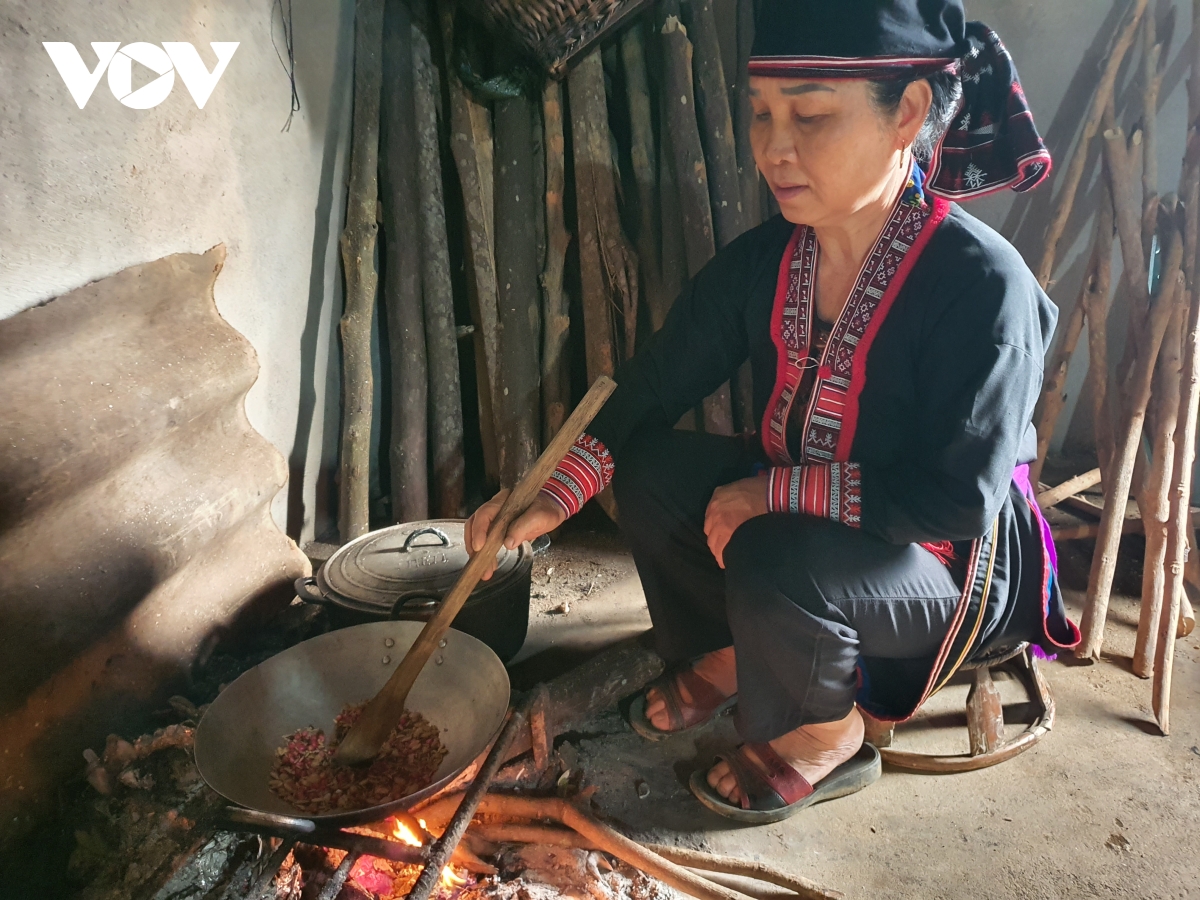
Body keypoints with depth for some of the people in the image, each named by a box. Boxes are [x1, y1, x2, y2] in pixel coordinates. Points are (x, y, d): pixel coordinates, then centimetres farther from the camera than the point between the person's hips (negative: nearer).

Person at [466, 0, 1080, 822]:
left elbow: (958, 502, -28)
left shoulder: (983, 285, -27)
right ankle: (729, 655, 15)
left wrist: (773, 492, -26)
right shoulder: (764, 262, -8)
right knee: (648, 466, -9)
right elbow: (655, 385, -5)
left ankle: (824, 740, 1)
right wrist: (552, 498, -14)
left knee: (776, 564, -34)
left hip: (950, 563, -6)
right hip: (795, 519, 6)